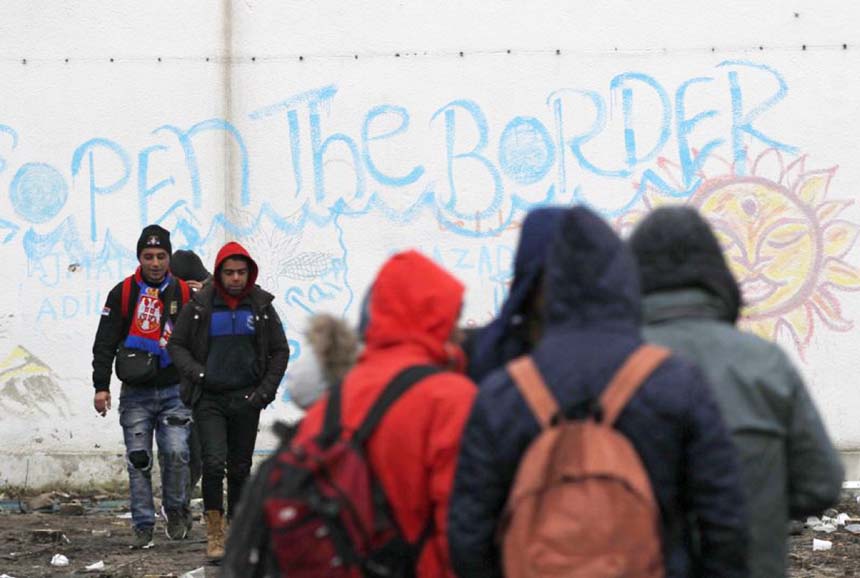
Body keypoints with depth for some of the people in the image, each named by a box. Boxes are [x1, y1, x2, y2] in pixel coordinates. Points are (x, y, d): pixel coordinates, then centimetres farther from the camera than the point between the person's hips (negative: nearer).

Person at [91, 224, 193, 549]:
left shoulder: (184, 293, 6)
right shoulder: (123, 293, 3)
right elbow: (105, 342, 3)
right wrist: (101, 385, -4)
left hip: (174, 391, 0)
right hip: (135, 394, 0)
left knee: (176, 452, -15)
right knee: (138, 460, -1)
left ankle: (174, 510, 9)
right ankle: (143, 527, 6)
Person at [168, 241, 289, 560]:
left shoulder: (261, 306, 3)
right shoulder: (199, 306, -3)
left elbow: (280, 351, 10)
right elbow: (176, 344, 5)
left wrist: (265, 390, 0)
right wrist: (196, 372, -10)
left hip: (246, 399, 2)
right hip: (209, 398, -2)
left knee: (240, 468, 8)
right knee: (214, 462, -16)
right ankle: (214, 532, -10)